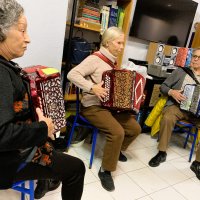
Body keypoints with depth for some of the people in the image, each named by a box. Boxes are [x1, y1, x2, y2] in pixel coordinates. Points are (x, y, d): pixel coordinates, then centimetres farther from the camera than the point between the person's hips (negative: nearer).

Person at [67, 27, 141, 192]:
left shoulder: (113, 61, 11)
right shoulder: (95, 59, -13)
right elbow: (72, 74, -24)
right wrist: (92, 88, -32)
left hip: (111, 105, 8)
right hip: (93, 106, -8)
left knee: (135, 128, 3)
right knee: (117, 132, -27)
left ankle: (117, 150, 28)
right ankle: (105, 170, -7)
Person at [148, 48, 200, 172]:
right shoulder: (180, 72, 8)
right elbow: (163, 86, 7)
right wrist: (171, 92, -13)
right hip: (177, 105, -2)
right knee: (168, 118, -36)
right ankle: (162, 153, -17)